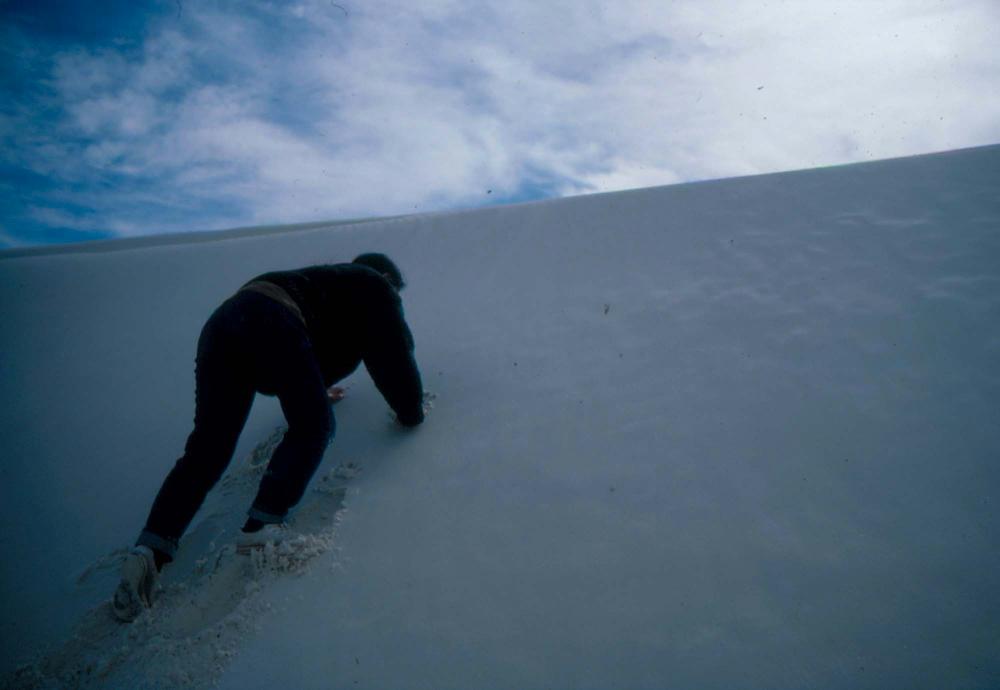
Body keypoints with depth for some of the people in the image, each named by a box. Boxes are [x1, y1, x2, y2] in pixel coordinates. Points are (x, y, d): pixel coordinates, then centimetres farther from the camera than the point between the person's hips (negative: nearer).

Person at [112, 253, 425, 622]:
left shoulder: (327, 280, 43)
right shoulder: (375, 287, 22)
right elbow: (394, 353, 14)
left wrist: (312, 391, 68)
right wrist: (411, 411, 25)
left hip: (220, 322, 8)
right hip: (273, 324, -7)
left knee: (206, 449, 2)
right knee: (312, 427, 1)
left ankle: (149, 552, -10)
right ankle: (259, 529, -15)